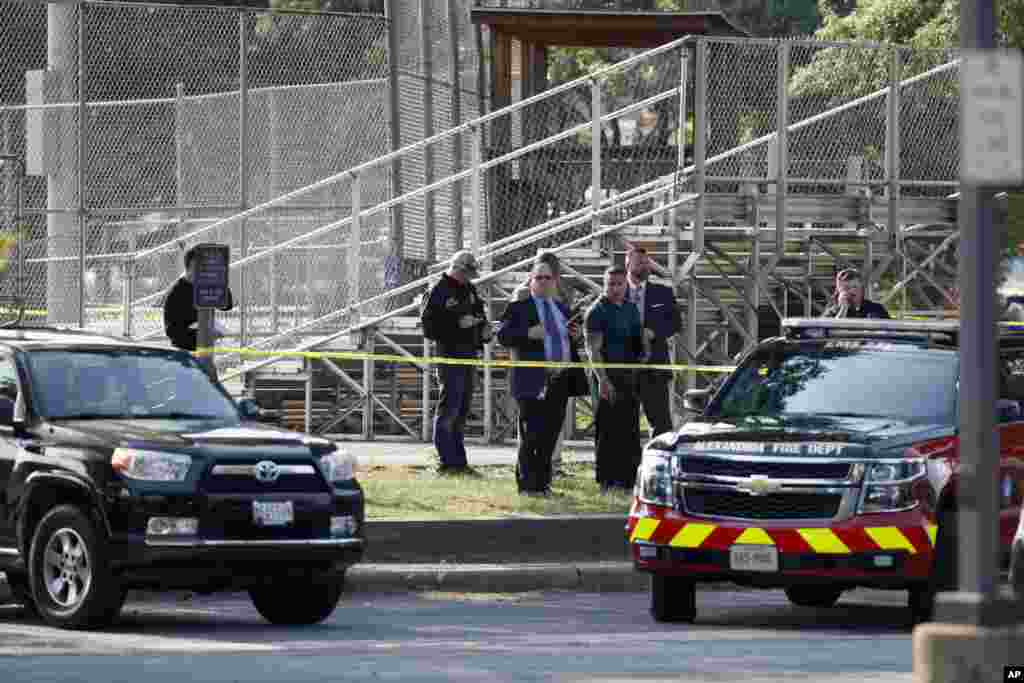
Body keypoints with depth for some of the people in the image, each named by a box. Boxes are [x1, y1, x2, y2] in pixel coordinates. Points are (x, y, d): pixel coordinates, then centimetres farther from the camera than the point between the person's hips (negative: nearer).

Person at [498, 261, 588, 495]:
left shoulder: (562, 309, 20)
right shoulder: (519, 308, 2)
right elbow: (503, 336, -7)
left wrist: (575, 336, 8)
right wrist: (528, 334, -21)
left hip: (561, 379, 6)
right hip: (535, 380, -6)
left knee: (551, 434, 8)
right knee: (531, 436, -5)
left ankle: (542, 483, 14)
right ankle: (527, 484, -1)